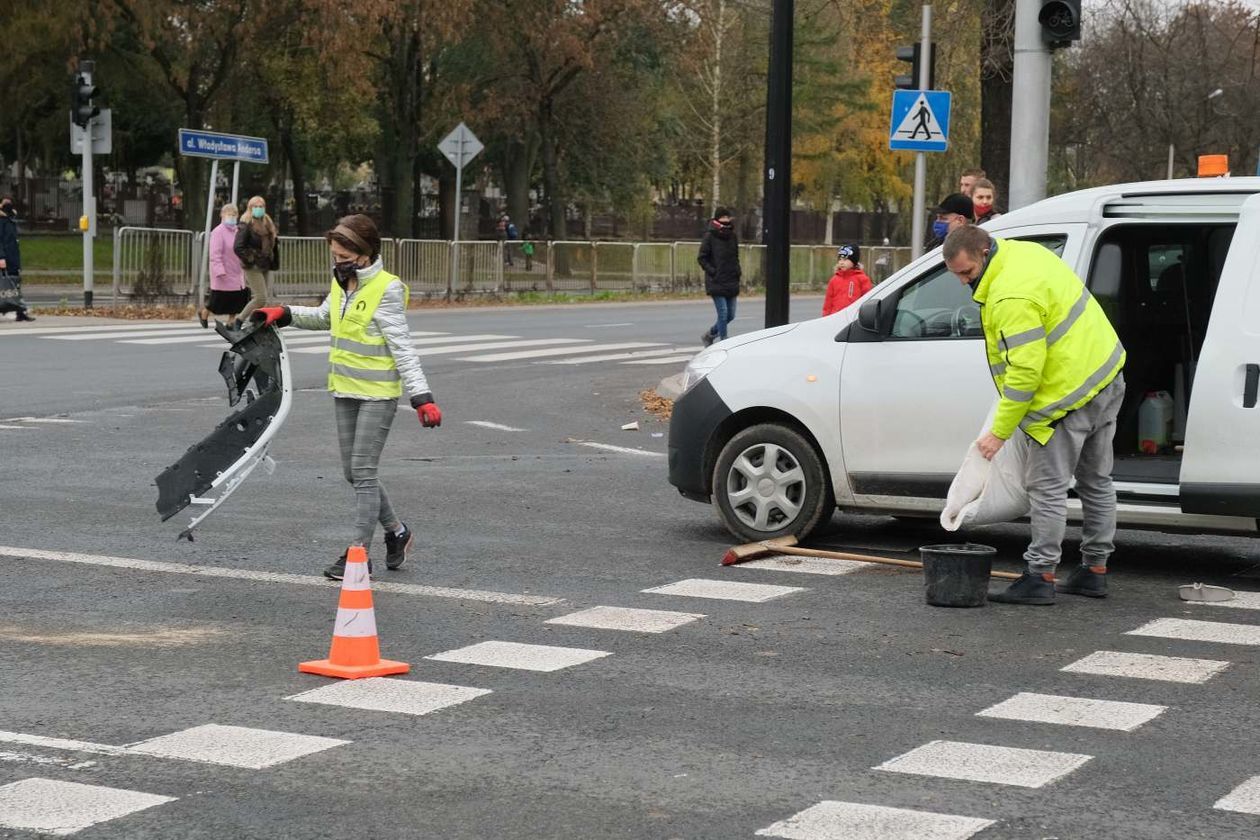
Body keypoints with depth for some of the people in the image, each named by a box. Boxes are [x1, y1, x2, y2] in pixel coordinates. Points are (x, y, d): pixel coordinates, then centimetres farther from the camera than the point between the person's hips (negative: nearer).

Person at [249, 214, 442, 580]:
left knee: (364, 472, -6)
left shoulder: (386, 290, -16)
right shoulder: (342, 284, 6)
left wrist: (421, 396, -23)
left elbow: (402, 347, -17)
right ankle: (396, 532, 29)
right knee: (353, 472, 11)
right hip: (345, 391, 8)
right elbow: (324, 317, 27)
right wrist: (284, 314, 14)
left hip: (378, 393, -8)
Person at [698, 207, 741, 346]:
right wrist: (712, 272, -14)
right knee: (723, 313, -10)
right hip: (716, 283, -6)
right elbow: (701, 258, -5)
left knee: (730, 315, 8)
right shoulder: (710, 236, -7)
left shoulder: (732, 236, 10)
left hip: (731, 282, 6)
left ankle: (709, 335, 27)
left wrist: (738, 272, 7)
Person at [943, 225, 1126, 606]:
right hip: (1106, 376, 11)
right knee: (1096, 482, 16)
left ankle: (1040, 578, -3)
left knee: (1047, 486, -5)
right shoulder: (1023, 252, 5)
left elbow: (1025, 370, -26)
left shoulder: (1012, 297, -26)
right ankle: (1094, 572, 25)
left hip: (1071, 394, -11)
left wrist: (999, 432, -19)